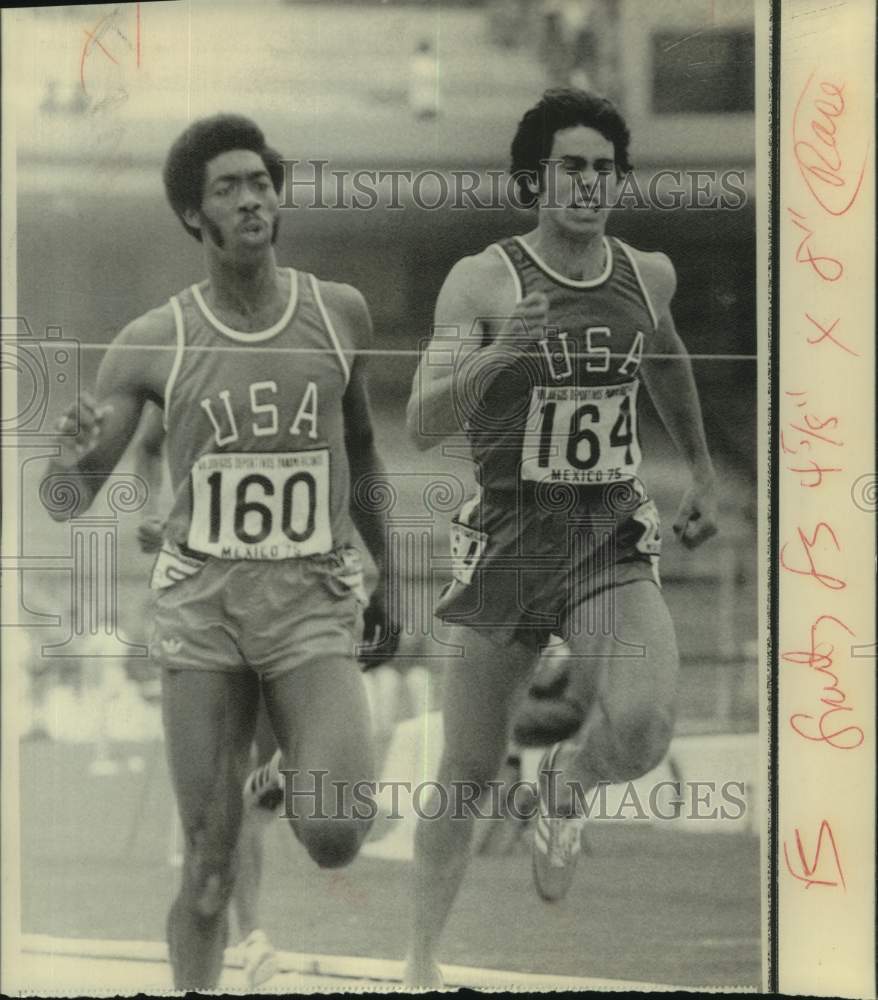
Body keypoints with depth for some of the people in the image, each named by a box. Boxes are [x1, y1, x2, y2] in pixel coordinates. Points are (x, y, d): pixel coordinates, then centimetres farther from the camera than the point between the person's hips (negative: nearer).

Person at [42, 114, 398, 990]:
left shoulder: (339, 315, 3)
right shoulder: (152, 344, -2)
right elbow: (67, 504, -1)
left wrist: (385, 575, 22)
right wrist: (72, 456, -24)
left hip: (314, 600, 0)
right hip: (200, 601, 0)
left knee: (335, 838, -17)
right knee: (209, 868, -2)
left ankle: (298, 778, 18)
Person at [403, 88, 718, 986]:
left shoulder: (649, 276, 3)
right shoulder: (483, 281, -10)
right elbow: (423, 426, -17)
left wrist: (701, 470, 34)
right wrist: (495, 353, -34)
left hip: (614, 541, 2)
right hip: (509, 539, -2)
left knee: (642, 727, -25)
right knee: (467, 775, 6)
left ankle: (567, 781, 11)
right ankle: (423, 960, 26)